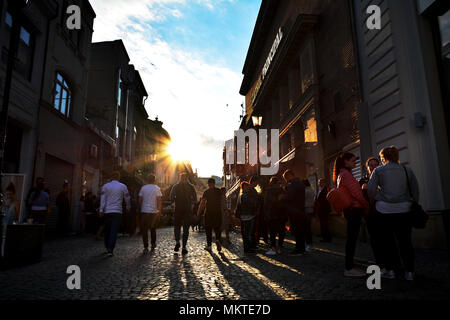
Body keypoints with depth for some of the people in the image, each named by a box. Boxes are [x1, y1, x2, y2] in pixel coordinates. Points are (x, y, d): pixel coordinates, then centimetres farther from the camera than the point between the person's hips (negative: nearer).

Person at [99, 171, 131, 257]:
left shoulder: (105, 186, 4)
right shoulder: (123, 186, 2)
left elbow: (103, 199, -2)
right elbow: (127, 198, 10)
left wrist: (101, 210, -4)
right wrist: (128, 207, 27)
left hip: (107, 212, 2)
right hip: (117, 211, -2)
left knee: (107, 231, 15)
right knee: (114, 231, -4)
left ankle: (108, 248, 27)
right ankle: (110, 250, -13)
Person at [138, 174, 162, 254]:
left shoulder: (143, 188, 3)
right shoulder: (157, 188, -2)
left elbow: (140, 200, 3)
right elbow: (159, 201, -7)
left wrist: (140, 209, 14)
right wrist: (159, 211, -1)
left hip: (144, 211, 0)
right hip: (154, 212, 0)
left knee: (144, 229, 6)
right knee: (153, 229, 17)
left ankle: (146, 247, 2)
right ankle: (153, 245, 20)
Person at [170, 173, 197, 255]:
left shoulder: (175, 187, 2)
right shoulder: (191, 187, 2)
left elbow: (171, 198, -4)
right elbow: (195, 199, -1)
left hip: (178, 209, 0)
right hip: (188, 210, 0)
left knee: (177, 226, 16)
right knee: (186, 228, 5)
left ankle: (177, 241, -5)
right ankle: (184, 247, 2)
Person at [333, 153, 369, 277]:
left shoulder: (343, 174, 20)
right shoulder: (345, 173, -12)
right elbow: (355, 192, -16)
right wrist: (366, 205, -5)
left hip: (351, 209, 10)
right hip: (354, 209, -10)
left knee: (352, 239, 12)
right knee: (352, 238, -7)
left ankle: (349, 266, 17)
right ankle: (349, 269, -2)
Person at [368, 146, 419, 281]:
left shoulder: (378, 171, -1)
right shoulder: (407, 170, 8)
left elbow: (371, 190, -5)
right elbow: (415, 190, 8)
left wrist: (378, 200, 12)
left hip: (385, 209, -2)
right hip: (404, 209, 3)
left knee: (388, 240, 7)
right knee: (405, 240, 8)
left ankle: (391, 269, 10)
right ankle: (409, 271, 11)